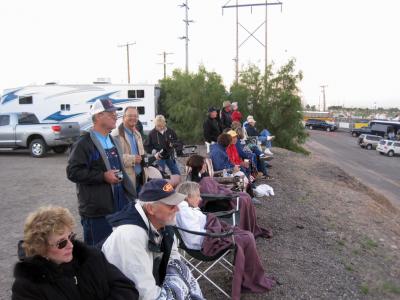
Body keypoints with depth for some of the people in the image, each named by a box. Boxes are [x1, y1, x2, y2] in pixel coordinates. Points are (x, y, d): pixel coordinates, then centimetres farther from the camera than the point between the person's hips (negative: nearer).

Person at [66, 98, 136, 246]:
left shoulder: (114, 142, 14)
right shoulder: (84, 144, -11)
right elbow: (73, 172, -18)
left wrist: (132, 198, 14)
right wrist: (103, 176, -21)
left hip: (119, 207, 7)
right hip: (97, 210, -7)